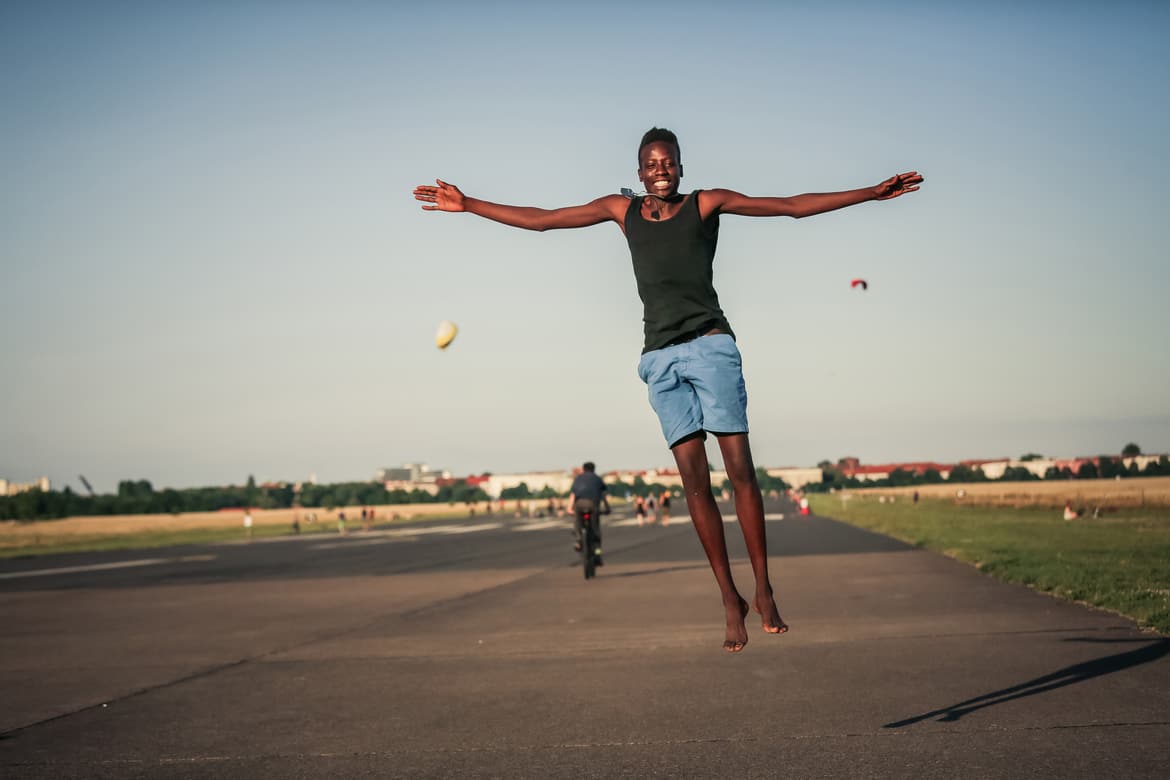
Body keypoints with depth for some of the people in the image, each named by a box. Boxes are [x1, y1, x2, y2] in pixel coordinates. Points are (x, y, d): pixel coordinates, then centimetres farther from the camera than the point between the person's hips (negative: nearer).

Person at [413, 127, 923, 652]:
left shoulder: (706, 204, 6)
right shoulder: (622, 210, 14)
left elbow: (793, 206, 5)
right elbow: (539, 219, 18)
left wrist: (871, 193, -1)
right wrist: (467, 205, 16)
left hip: (710, 346, -2)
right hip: (661, 357, 2)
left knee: (740, 468, -10)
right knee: (694, 479, -5)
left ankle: (763, 592, -3)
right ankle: (730, 602, -2)